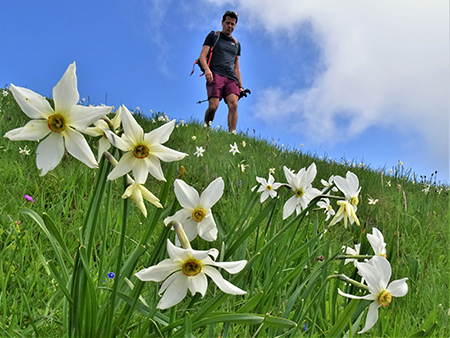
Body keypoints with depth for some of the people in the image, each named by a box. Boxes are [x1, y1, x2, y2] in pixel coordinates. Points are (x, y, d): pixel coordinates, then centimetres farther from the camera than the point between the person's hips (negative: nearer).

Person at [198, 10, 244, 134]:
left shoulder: (236, 44, 27)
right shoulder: (213, 36, 14)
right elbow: (202, 56, 3)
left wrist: (240, 86, 18)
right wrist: (206, 69, -18)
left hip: (231, 78, 4)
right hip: (215, 75, -4)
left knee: (233, 104, -22)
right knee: (213, 106, -21)